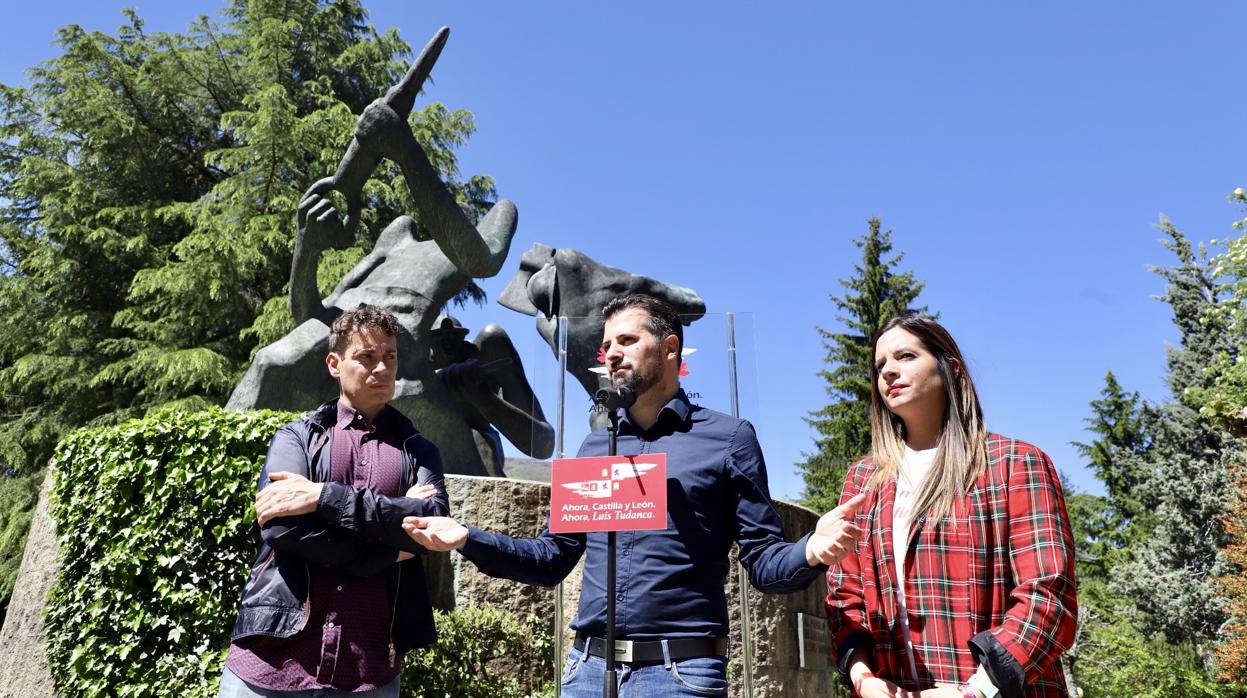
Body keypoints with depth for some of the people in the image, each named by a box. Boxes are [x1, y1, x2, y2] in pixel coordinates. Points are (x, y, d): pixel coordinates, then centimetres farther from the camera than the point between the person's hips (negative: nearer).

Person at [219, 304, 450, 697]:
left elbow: (434, 522, -10)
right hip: (274, 657, -1)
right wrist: (385, 553, -10)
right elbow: (280, 524, -10)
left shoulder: (417, 451, 11)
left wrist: (323, 497, -15)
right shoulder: (296, 437, 8)